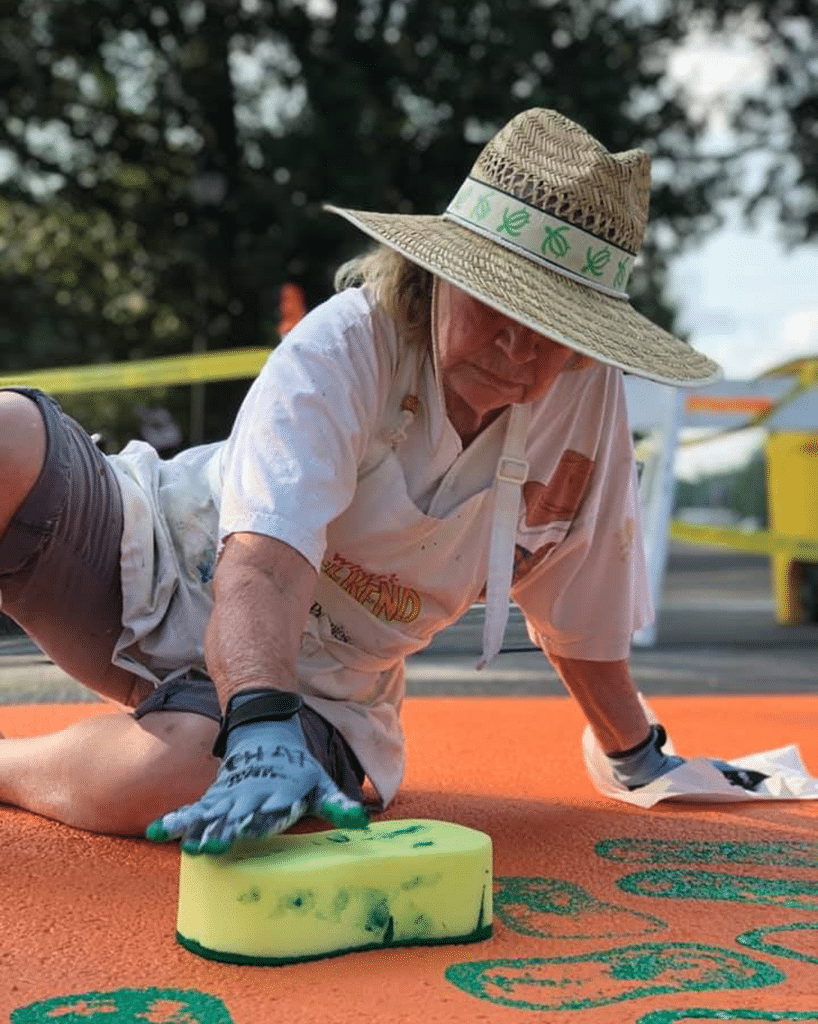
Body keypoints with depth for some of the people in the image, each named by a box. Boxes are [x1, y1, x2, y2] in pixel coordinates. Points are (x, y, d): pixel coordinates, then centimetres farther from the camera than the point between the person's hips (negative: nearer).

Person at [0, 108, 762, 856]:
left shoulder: (591, 393, -11)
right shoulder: (343, 347, -23)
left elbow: (578, 615, 5)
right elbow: (264, 565, -36)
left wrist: (640, 760, 16)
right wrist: (262, 731, -54)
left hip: (313, 685, 3)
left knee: (165, 775, -35)